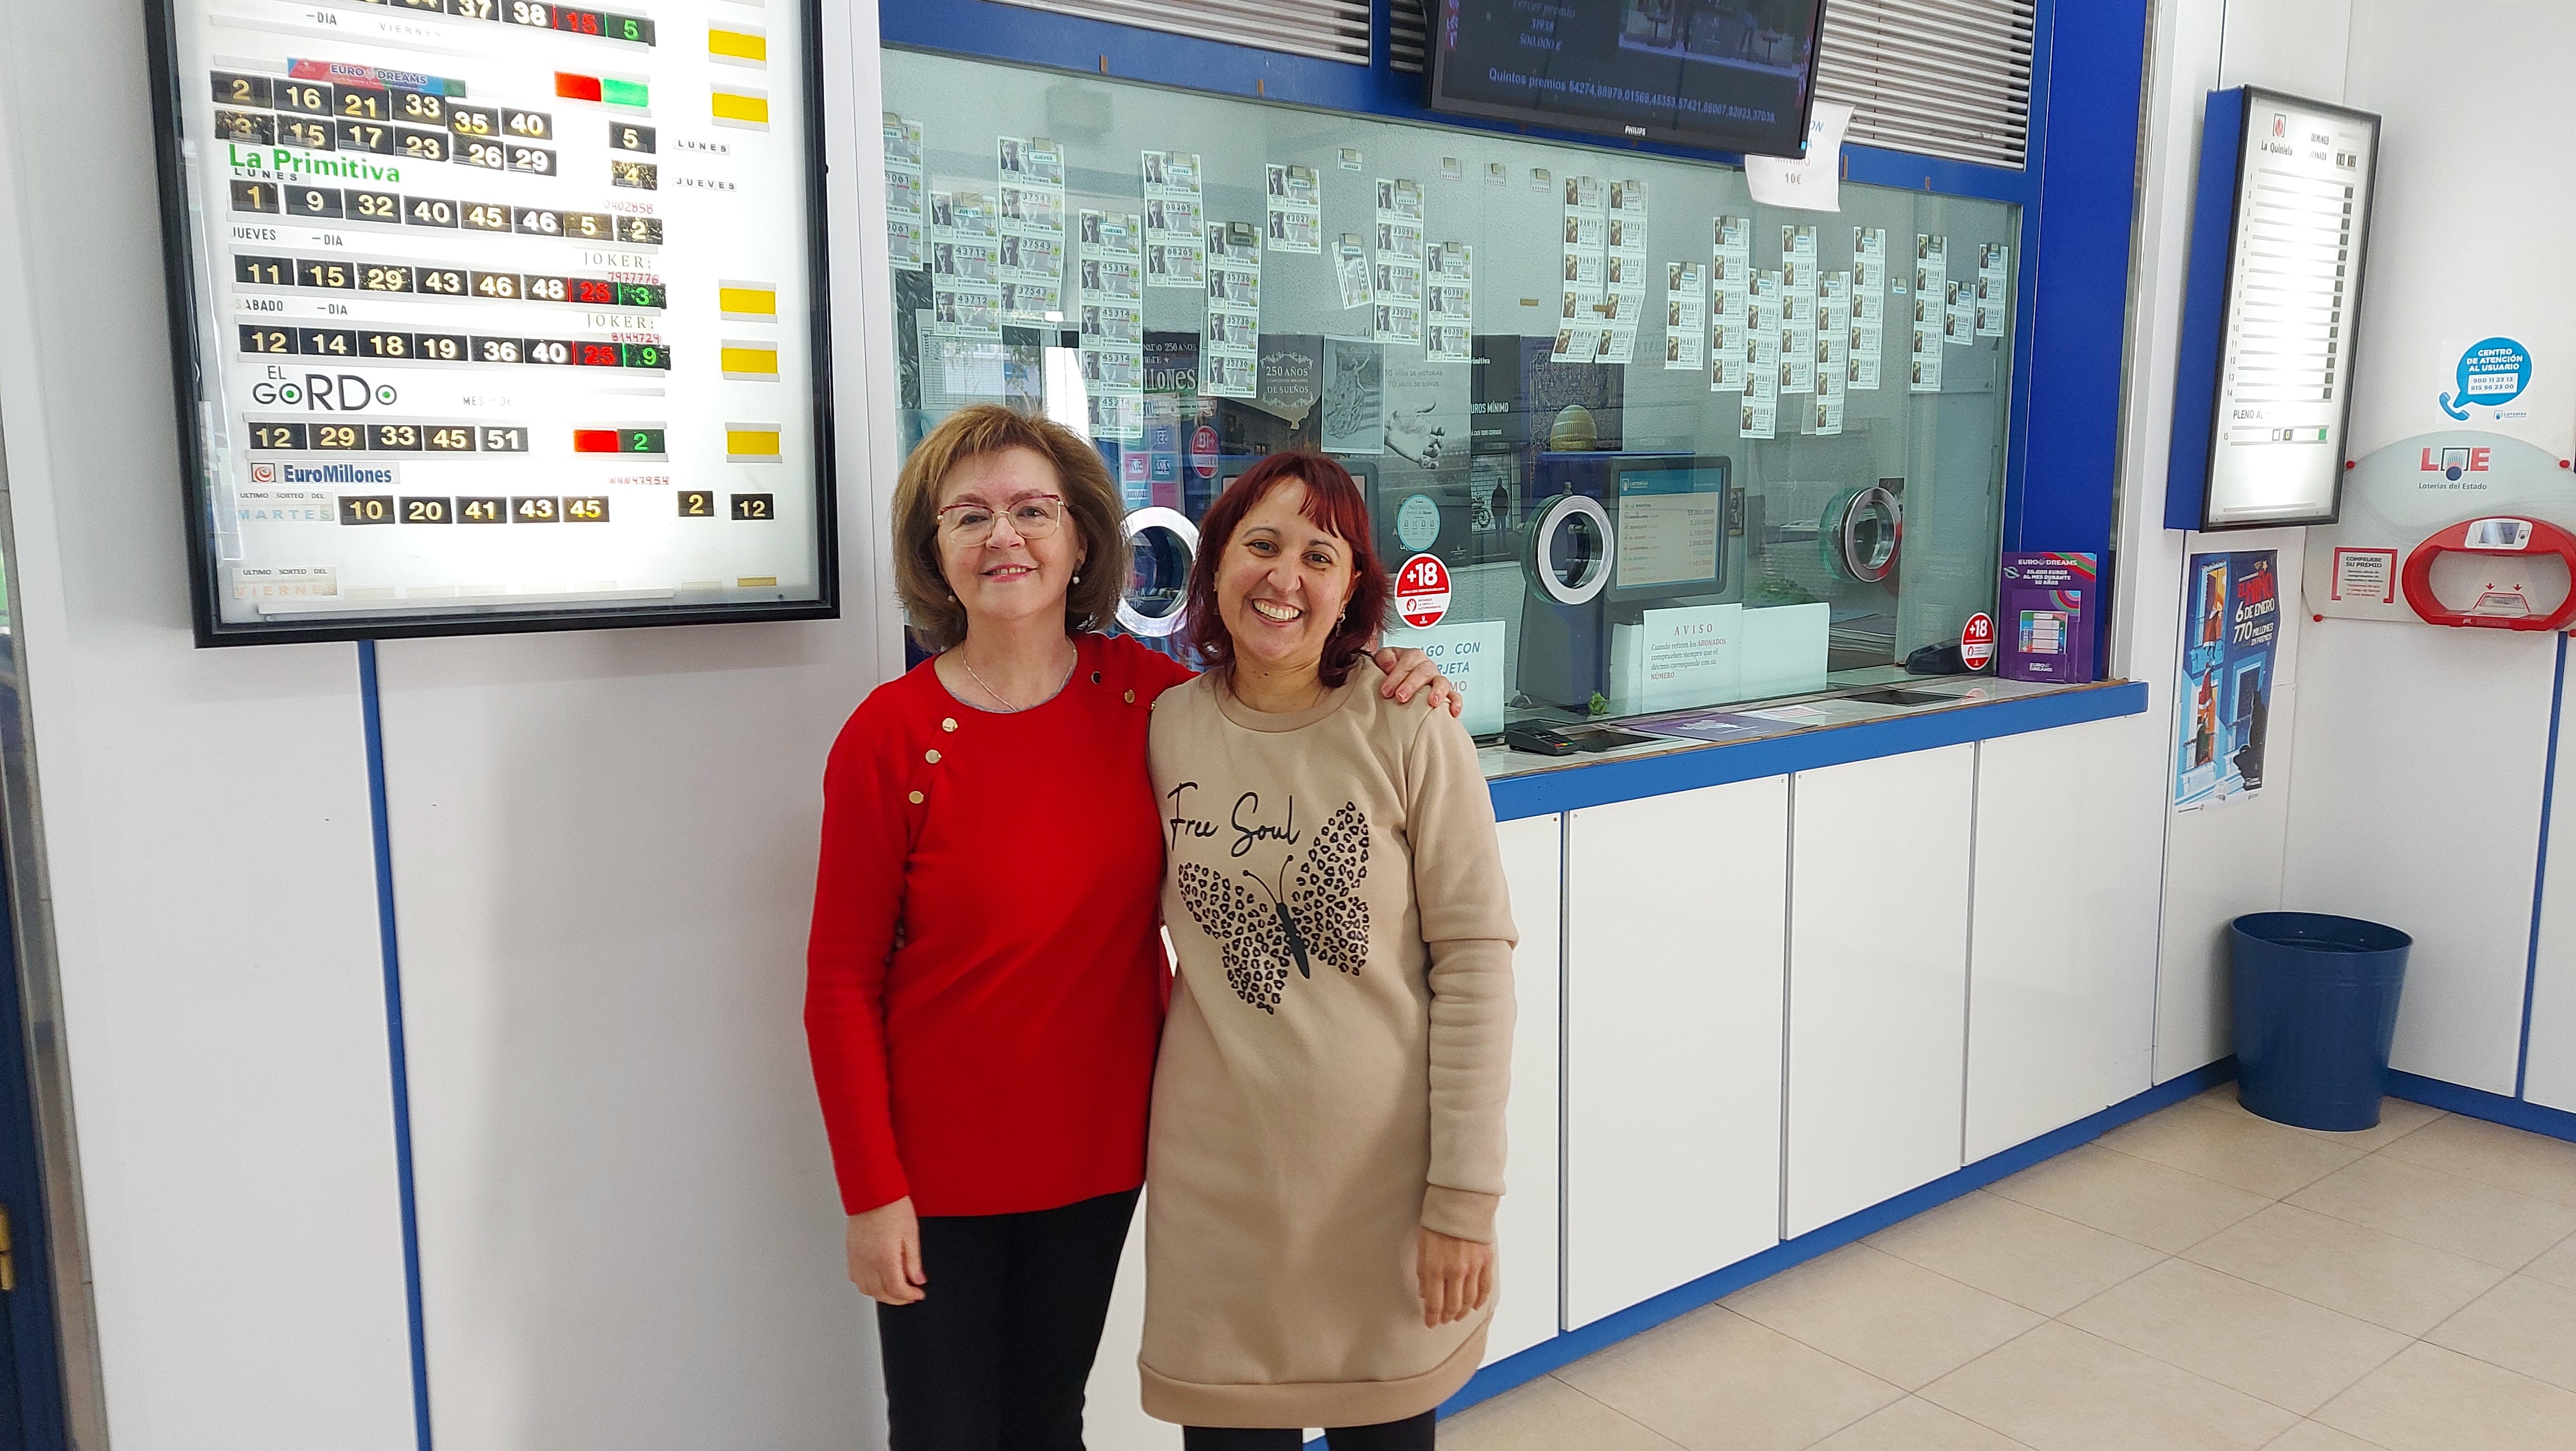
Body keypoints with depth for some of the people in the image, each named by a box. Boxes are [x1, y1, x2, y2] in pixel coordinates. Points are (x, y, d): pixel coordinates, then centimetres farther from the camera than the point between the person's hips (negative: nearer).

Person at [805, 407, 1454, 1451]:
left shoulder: (1141, 691, -5)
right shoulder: (890, 738, -14)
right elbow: (842, 983, -10)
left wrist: (1383, 689, -7)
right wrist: (872, 1195, -12)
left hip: (1098, 1148, 3)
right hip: (940, 1168, -3)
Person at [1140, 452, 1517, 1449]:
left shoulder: (1411, 736, -9)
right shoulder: (1161, 728, -1)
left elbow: (1475, 962, -9)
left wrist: (1466, 1195, -10)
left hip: (1386, 1172, -1)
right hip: (1219, 1180, 2)